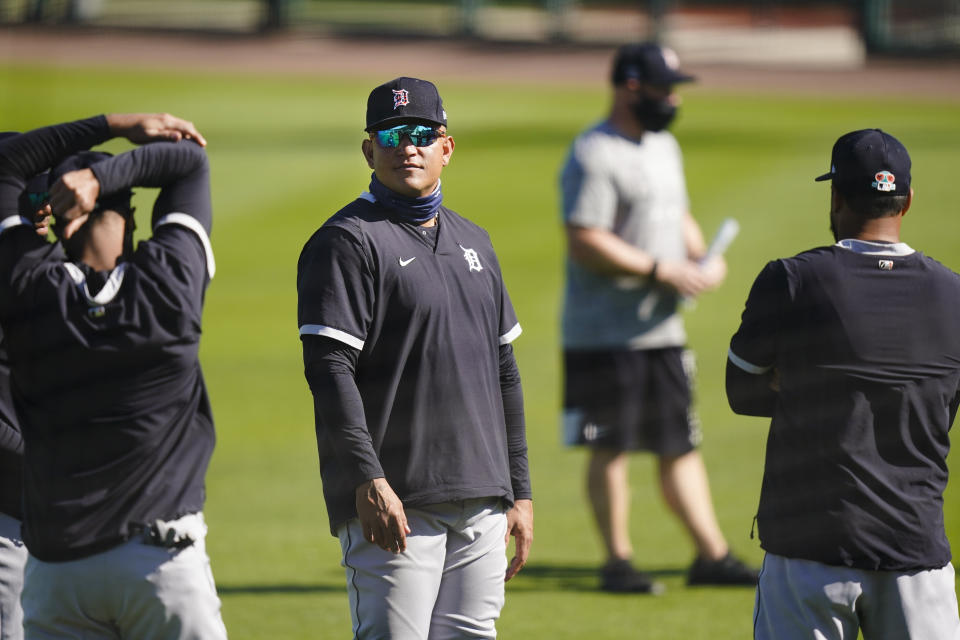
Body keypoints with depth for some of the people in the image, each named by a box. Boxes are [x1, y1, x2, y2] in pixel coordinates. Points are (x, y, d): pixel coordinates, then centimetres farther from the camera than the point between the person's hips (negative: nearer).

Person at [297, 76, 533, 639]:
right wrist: (369, 481, -23)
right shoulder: (347, 242, -4)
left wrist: (520, 491, 18)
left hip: (481, 506, 7)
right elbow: (329, 367, -14)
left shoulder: (474, 243, 19)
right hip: (395, 503, -7)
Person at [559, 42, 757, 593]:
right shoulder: (594, 156, -14)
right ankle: (618, 562, 6)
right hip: (605, 334, -8)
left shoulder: (664, 146, 16)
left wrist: (703, 256, 5)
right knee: (612, 448, -1)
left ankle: (713, 555, 12)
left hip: (664, 329, 9)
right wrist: (662, 270, -19)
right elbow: (585, 243, -20)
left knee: (681, 444, 9)